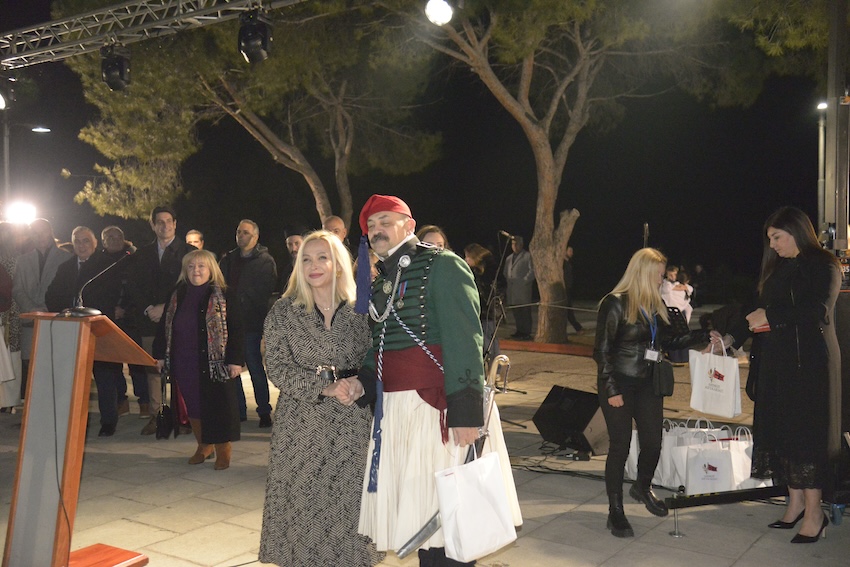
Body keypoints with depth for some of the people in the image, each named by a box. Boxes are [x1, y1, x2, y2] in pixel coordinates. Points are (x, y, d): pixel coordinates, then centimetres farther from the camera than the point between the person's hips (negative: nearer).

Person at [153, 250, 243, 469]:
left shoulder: (223, 296, -6)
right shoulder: (176, 297, 9)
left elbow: (236, 329, -8)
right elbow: (163, 326, 14)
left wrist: (235, 360, -14)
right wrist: (160, 355, 8)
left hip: (214, 364, -4)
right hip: (184, 365, 5)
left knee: (218, 408, 0)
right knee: (192, 407, 11)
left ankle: (223, 451, 15)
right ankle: (203, 446, 28)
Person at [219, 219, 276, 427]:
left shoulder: (265, 260, 0)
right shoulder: (228, 259, 14)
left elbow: (269, 291, -5)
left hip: (251, 323, -5)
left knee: (255, 366, -2)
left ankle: (264, 411, 8)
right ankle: (238, 410, 17)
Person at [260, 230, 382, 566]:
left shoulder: (360, 310, 3)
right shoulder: (283, 311, 1)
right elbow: (277, 367, -5)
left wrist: (360, 383, -16)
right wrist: (326, 388, -16)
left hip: (351, 425, 1)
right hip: (301, 423, -1)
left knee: (348, 501, 3)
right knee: (301, 503, 1)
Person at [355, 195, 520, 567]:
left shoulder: (442, 266, -7)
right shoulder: (380, 281, 17)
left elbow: (463, 339, -17)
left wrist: (465, 410, -25)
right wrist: (361, 384, 1)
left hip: (438, 406, -7)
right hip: (394, 409, 7)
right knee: (417, 510, 15)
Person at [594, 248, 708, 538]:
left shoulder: (656, 305, 8)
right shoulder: (615, 303, -13)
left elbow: (668, 341, 13)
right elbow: (602, 350, -13)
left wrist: (704, 335, 6)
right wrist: (611, 390, -16)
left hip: (647, 384, 6)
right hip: (619, 384, -6)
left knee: (653, 441, 9)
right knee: (620, 446, -1)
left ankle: (643, 488, 40)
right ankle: (615, 512, 13)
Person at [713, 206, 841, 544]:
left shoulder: (823, 265, -6)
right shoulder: (778, 268, 15)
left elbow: (818, 310, -19)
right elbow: (761, 311, 18)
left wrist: (770, 316, -15)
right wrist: (731, 338, 8)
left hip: (809, 363, -7)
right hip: (776, 362, 7)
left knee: (805, 432, -4)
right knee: (781, 430, 6)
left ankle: (814, 513, 4)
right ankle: (795, 503, 16)